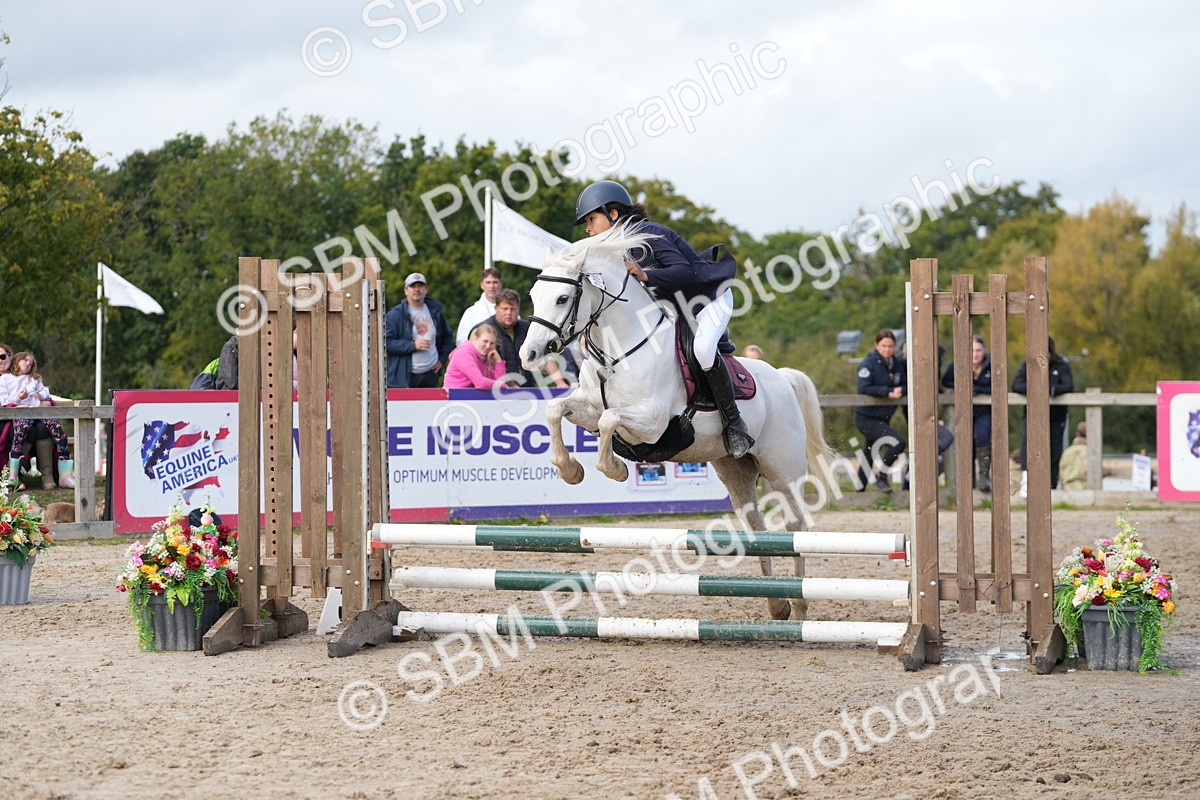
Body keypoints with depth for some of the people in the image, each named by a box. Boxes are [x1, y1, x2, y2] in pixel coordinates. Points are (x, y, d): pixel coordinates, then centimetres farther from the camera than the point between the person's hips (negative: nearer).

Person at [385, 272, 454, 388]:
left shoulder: (435, 312, 13)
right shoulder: (395, 315, -2)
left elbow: (448, 336, 26)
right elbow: (386, 342, -11)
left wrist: (442, 359, 13)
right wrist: (413, 345, -17)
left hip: (430, 375, 5)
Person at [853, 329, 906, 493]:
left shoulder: (897, 365, 7)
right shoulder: (868, 364, -14)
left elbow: (904, 386, 9)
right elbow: (863, 388, -24)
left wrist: (899, 391, -15)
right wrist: (888, 392, -26)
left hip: (883, 418, 8)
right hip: (866, 419, -8)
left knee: (869, 458, 16)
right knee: (900, 441, -21)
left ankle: (860, 491, 27)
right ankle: (881, 477, -7)